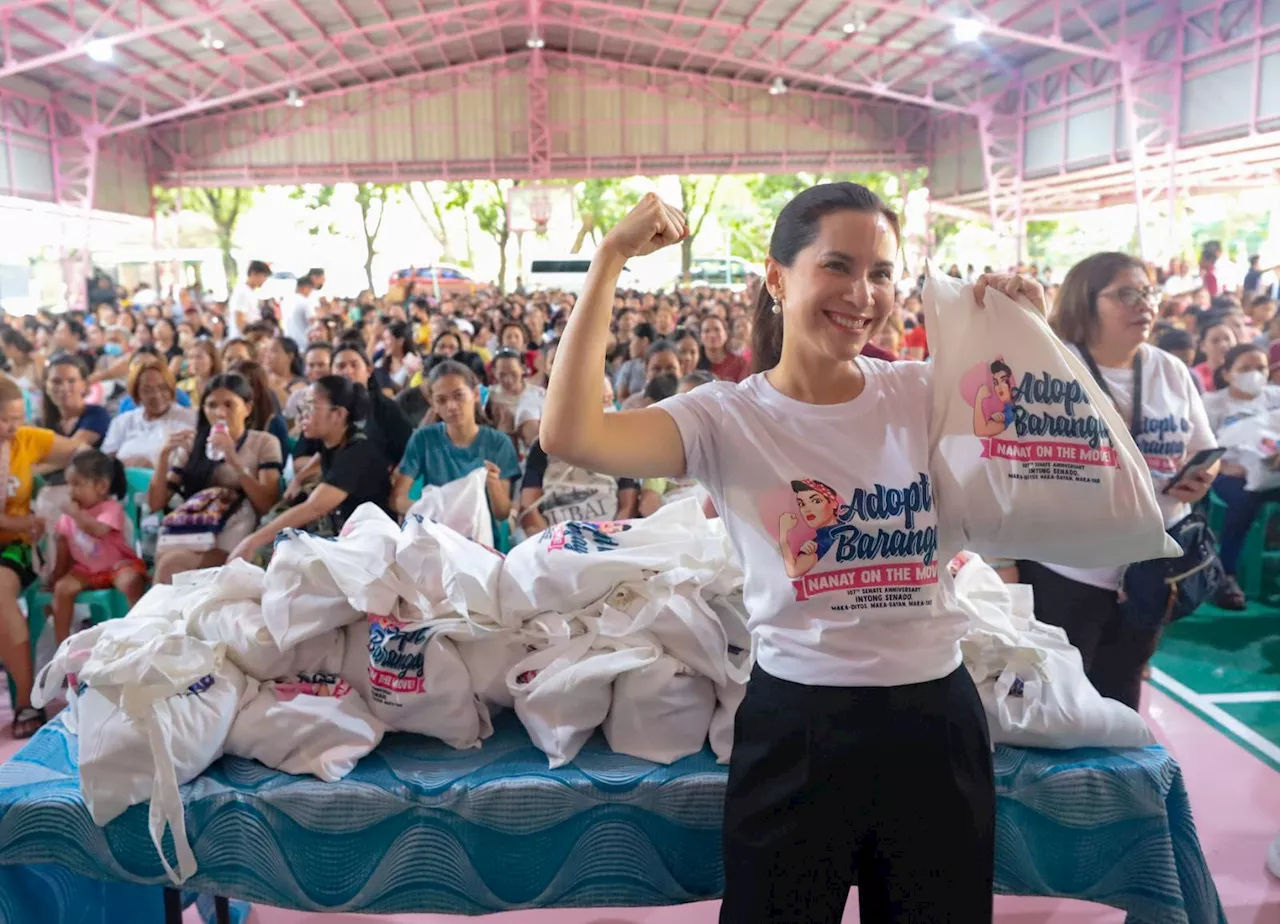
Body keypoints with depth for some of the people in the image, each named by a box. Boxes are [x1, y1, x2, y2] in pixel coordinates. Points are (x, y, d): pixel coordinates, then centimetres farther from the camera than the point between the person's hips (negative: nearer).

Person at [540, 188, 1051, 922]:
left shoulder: (927, 393, -1)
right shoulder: (727, 418, -9)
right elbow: (570, 435, -24)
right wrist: (612, 259, -19)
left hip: (936, 718, 3)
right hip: (799, 726, -2)